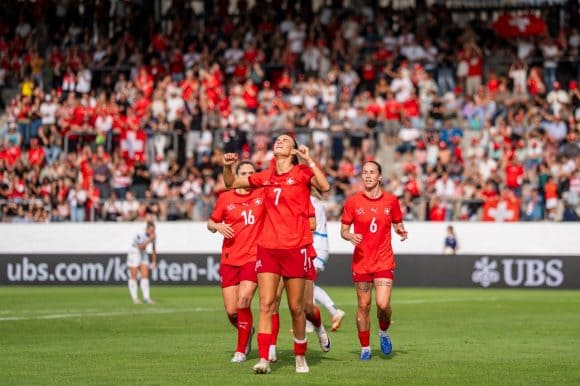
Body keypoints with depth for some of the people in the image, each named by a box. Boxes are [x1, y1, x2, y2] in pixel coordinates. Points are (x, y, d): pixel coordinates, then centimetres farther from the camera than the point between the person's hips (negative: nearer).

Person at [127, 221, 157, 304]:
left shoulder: (153, 236, -5)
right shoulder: (140, 235, -26)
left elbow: (154, 249, 7)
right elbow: (141, 247, -38)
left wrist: (154, 261, 8)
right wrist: (149, 240, -41)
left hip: (143, 255, 6)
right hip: (134, 253, -6)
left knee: (145, 275, -4)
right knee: (133, 277, -4)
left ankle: (146, 298, -6)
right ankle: (135, 298, 0)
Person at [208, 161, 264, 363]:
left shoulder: (263, 195, 3)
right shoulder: (225, 198, 7)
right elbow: (211, 223, 17)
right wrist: (218, 226, -5)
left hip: (253, 257, -2)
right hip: (229, 260, 2)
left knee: (243, 302, -18)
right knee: (231, 311, -1)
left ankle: (241, 350, -2)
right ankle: (247, 332, 33)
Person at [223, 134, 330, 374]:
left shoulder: (302, 173, 0)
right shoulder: (265, 177, 12)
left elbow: (324, 186, -19)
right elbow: (231, 184, 23)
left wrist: (309, 160, -17)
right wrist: (227, 166, 4)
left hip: (296, 248, -3)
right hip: (268, 247, 3)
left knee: (296, 307, 4)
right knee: (266, 304, -7)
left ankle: (300, 356, 21)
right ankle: (263, 359, -9)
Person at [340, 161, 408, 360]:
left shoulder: (391, 200, 2)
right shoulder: (353, 201, 0)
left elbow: (397, 224, 15)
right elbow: (343, 229, 6)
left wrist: (401, 231, -8)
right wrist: (350, 236, -16)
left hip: (384, 261, 0)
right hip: (361, 261, 0)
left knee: (383, 304, -13)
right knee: (364, 306, 3)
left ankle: (384, 333, 18)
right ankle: (365, 347, 18)